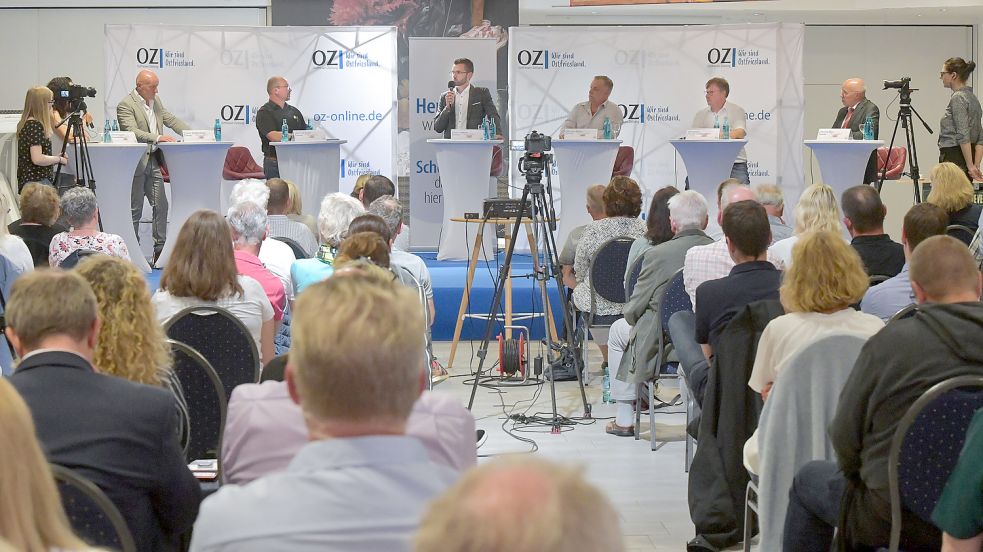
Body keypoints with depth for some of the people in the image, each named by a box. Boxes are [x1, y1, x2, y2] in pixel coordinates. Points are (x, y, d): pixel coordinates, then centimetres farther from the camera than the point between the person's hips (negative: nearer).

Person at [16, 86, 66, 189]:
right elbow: (37, 159, -21)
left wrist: (55, 158, 15)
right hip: (38, 182, -10)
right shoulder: (35, 125, -14)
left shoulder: (25, 124, 14)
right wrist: (59, 159, -6)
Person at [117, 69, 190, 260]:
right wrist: (158, 137, -33)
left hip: (154, 161, 7)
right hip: (135, 163, -7)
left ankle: (160, 247, 12)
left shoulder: (156, 100, 12)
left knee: (161, 205, 6)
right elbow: (132, 132, -24)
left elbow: (170, 120, 14)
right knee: (135, 209, 0)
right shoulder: (126, 105, -13)